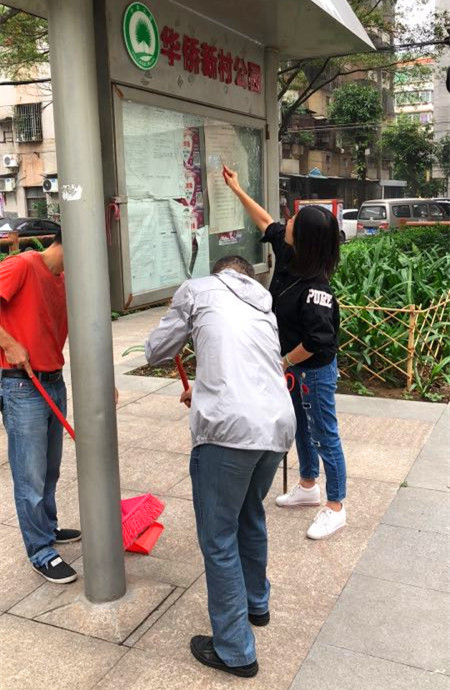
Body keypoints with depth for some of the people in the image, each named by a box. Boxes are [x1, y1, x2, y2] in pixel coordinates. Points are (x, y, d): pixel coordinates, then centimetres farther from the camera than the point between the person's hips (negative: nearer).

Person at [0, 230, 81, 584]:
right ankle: (41, 552, 15)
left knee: (50, 470, 20)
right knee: (31, 477, 2)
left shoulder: (64, 280, 10)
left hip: (55, 382, 8)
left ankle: (47, 527, 38)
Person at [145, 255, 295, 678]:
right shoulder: (263, 306, 25)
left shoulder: (198, 289, 9)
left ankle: (235, 651, 20)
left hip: (229, 428, -6)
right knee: (251, 516, 28)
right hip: (279, 424, 7)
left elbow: (156, 352, 14)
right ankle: (255, 604, 47)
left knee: (219, 539, 8)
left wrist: (187, 331, 35)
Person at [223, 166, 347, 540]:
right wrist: (237, 189, 18)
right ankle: (308, 486, 43)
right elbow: (266, 222, 12)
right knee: (300, 427, 23)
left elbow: (317, 341, -29)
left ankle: (336, 508, 19)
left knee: (324, 436, 3)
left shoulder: (316, 286, -30)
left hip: (315, 370, -9)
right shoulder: (288, 255, -5)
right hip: (294, 365, 9)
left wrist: (286, 362, -14)